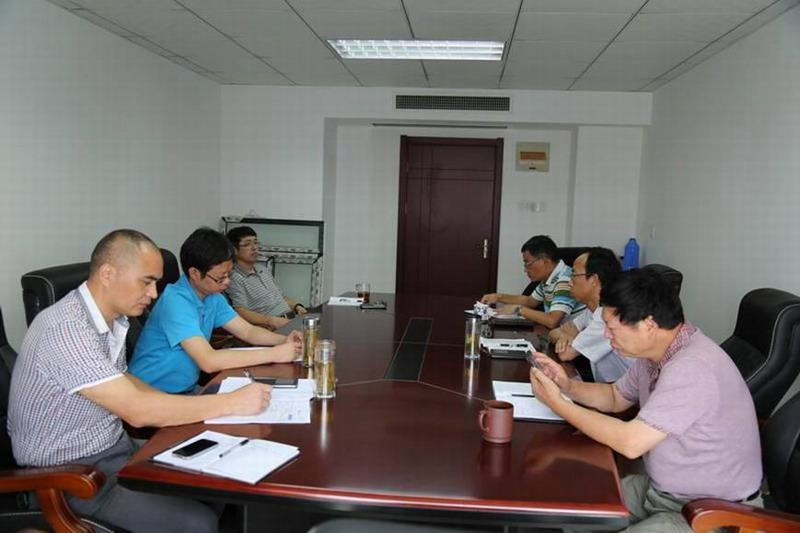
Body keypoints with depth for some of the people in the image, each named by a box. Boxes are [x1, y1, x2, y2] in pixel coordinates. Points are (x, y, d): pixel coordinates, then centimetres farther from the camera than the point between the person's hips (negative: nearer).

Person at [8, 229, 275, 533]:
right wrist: (231, 403, -24)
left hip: (115, 447, 9)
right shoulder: (66, 330, -27)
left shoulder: (114, 318, 2)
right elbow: (136, 411, -29)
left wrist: (184, 406, 1)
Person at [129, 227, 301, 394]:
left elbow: (248, 331, 8)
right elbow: (208, 361, -32)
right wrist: (275, 354, -29)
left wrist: (284, 340, -12)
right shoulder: (176, 302, -24)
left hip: (188, 389, 8)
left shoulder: (213, 297, 3)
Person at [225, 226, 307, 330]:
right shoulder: (235, 278, -4)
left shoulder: (263, 269, 24)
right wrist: (270, 320, -30)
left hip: (292, 319, 8)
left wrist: (297, 306, 10)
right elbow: (241, 312, -16)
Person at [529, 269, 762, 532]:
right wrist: (567, 386, -4)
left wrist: (558, 404, -22)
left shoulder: (693, 367, -30)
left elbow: (631, 442, -31)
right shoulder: (654, 350, -1)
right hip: (659, 488, 9)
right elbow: (615, 397, 15)